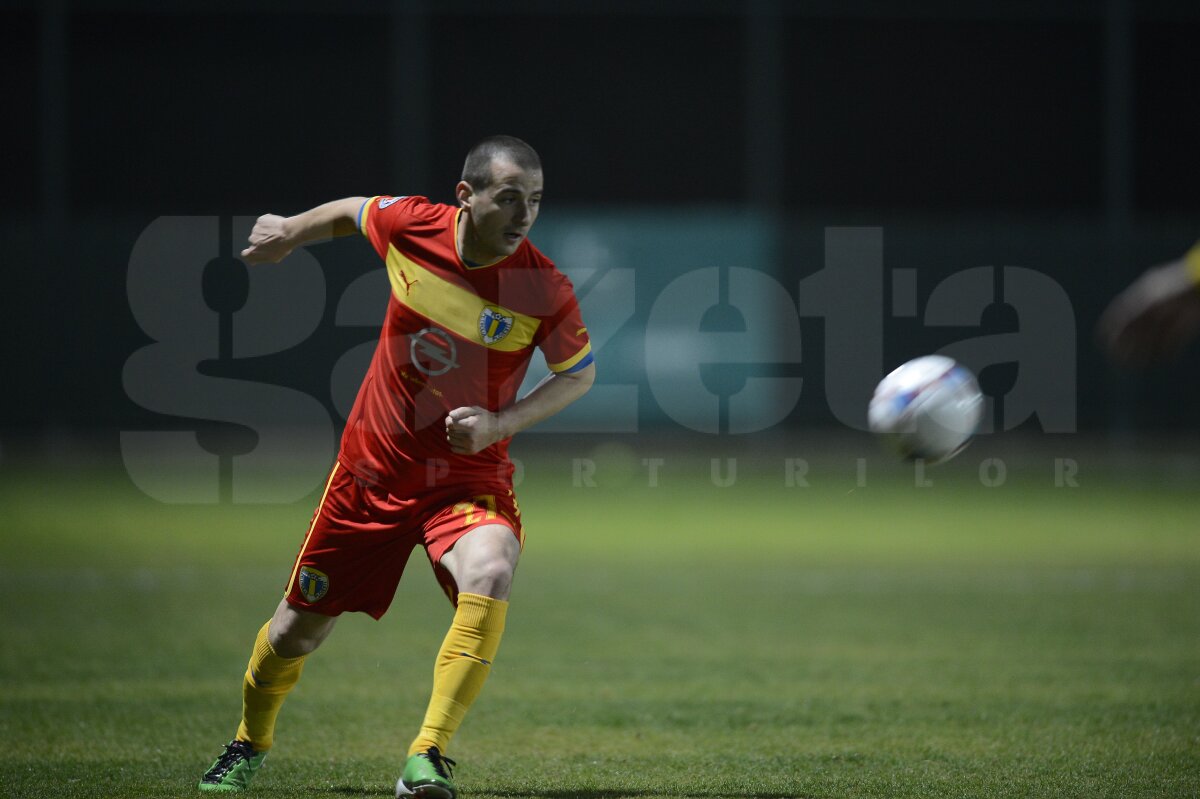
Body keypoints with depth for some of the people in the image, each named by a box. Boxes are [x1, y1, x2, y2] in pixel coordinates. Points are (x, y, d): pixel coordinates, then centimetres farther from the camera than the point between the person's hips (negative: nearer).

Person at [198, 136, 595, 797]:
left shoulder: (544, 289, -18)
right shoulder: (408, 226, -12)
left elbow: (579, 374, -3)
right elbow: (355, 211, 12)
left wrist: (499, 423, -15)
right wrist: (291, 230, 5)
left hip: (468, 474, -2)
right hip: (373, 463, 2)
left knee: (489, 575, -35)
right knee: (297, 630, 11)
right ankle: (249, 744, 42)